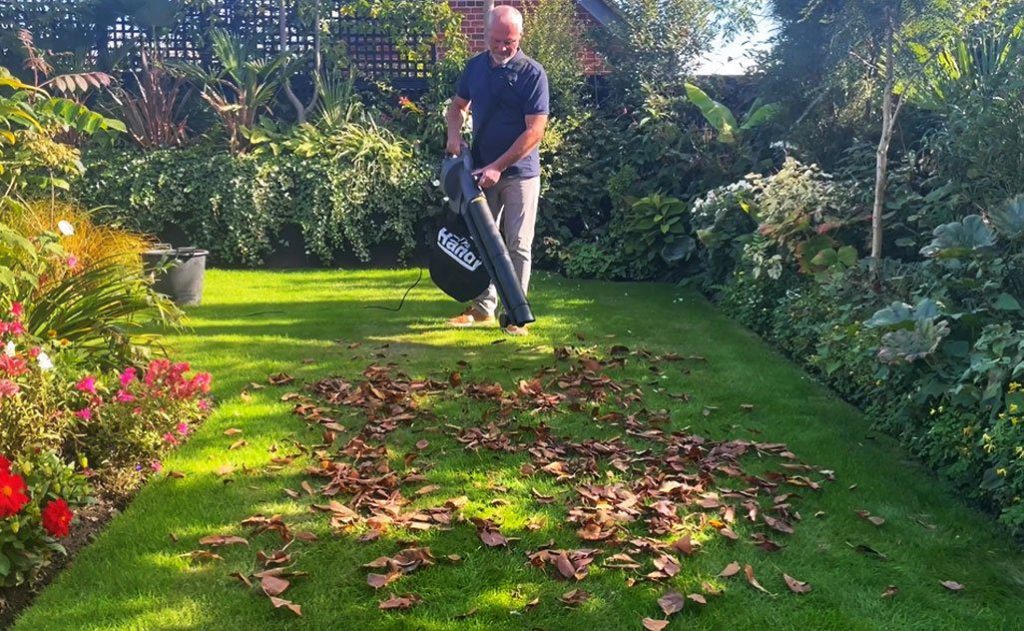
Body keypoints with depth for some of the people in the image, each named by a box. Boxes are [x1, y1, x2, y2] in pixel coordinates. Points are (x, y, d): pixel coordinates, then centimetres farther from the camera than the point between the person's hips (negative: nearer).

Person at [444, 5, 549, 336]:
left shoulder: (533, 73, -12)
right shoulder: (475, 66, 4)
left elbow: (535, 130, -17)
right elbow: (458, 105, 19)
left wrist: (498, 166, -21)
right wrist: (454, 134, -2)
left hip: (519, 173, -5)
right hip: (482, 170, 5)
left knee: (518, 246, -1)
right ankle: (484, 307, 22)